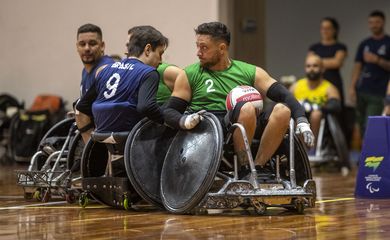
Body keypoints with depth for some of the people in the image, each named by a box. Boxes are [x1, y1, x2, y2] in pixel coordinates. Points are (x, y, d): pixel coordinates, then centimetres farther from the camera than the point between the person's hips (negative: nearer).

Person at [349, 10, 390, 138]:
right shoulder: (364, 44, 14)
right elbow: (357, 67, 11)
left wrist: (377, 60, -15)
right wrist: (352, 87, 1)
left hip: (378, 93, -4)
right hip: (361, 91, 4)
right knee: (362, 126, 5)